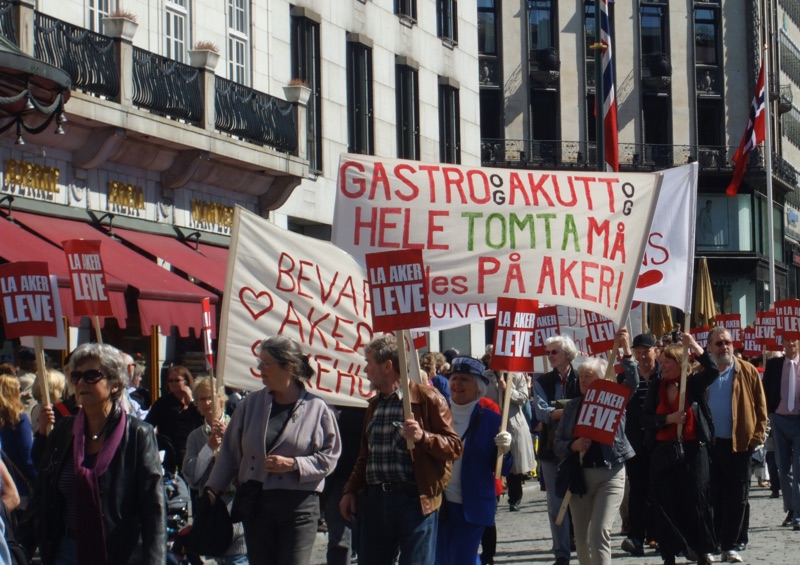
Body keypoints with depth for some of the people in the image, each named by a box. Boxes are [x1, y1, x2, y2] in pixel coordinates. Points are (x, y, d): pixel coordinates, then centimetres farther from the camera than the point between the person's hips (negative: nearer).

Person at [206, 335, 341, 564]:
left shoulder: (316, 408, -3)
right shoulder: (251, 404, 6)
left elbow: (329, 457, -2)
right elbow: (230, 451, 11)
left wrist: (293, 464, -14)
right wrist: (214, 488, 5)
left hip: (299, 506, -3)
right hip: (256, 504, 4)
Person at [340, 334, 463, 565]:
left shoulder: (428, 398, -4)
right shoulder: (375, 404, 20)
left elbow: (454, 447, -9)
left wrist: (422, 437, -24)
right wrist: (350, 490, 20)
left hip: (415, 500, -7)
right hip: (375, 500, 7)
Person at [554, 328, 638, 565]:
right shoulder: (573, 406, 8)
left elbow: (632, 383, -19)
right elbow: (558, 443, 7)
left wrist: (627, 352, -32)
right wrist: (574, 445, -15)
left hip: (610, 474, -4)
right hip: (578, 474, 4)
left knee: (599, 533, -15)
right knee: (581, 537, 8)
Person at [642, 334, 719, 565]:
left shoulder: (693, 383, -1)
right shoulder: (656, 386, 6)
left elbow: (713, 370, -19)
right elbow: (646, 417, 0)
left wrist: (695, 346, -26)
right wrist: (668, 419, -15)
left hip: (692, 450, -2)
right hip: (663, 450, 3)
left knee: (696, 501, 1)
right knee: (665, 503, 2)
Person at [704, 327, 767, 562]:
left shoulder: (747, 372, 0)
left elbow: (760, 406, 1)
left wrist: (758, 435, -6)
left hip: (739, 443, -1)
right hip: (710, 444, 1)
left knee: (736, 498, 3)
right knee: (713, 497, 8)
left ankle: (729, 546, 9)